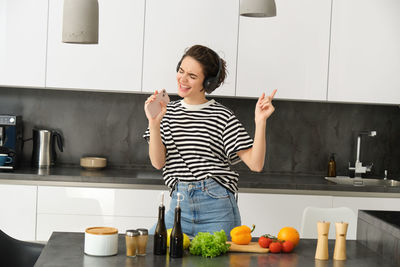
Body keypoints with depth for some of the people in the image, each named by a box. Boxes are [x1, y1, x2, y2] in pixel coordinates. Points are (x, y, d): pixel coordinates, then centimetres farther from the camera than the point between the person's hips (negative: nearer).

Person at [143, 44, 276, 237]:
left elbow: (255, 164, -8)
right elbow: (158, 162, -2)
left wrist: (260, 121, -18)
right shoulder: (168, 112, 7)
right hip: (179, 206, 3)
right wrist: (154, 123, -15)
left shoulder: (222, 116, -3)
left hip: (217, 208, -3)